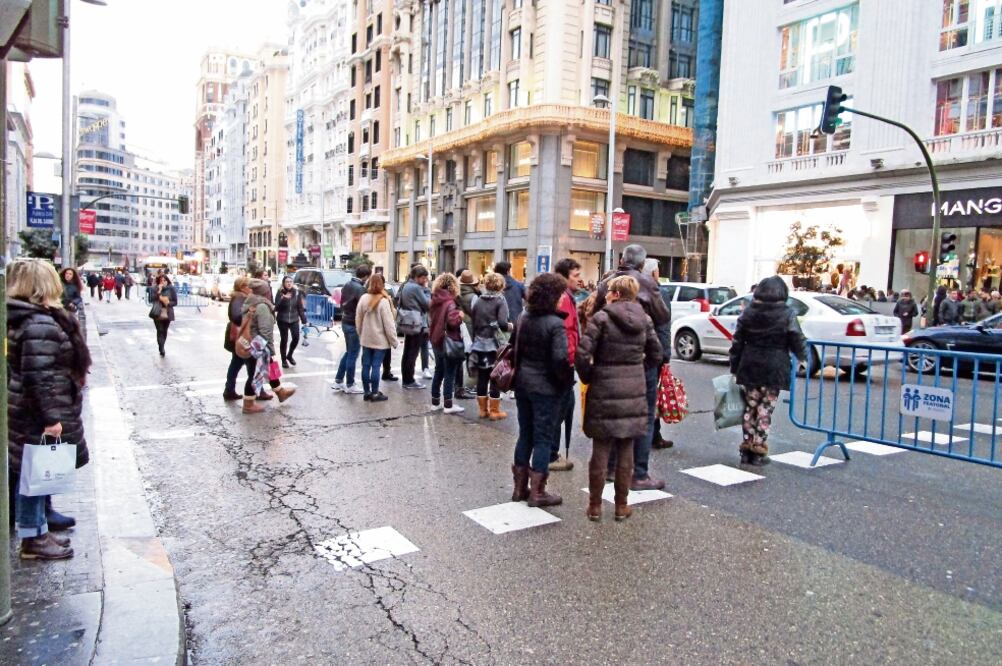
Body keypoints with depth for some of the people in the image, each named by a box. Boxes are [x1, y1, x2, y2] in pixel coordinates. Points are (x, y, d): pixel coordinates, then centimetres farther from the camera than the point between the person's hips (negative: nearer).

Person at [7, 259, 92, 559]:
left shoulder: (23, 318, 10)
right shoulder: (41, 324, -23)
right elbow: (38, 377, -26)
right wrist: (50, 418, -23)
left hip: (29, 411, 10)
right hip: (38, 415, -10)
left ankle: (43, 515, 37)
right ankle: (33, 538, 11)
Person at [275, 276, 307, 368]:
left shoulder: (297, 292, 0)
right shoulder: (280, 293, -7)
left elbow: (300, 307, 5)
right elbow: (276, 307, -14)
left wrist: (303, 319, 3)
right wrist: (283, 298, -28)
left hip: (294, 319, 2)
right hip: (282, 320, -2)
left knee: (296, 338, -5)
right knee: (284, 340, 2)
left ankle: (289, 355, 22)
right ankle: (284, 360, 17)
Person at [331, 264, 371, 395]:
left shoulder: (347, 285, 8)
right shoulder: (360, 288, -20)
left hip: (345, 322, 9)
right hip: (355, 325, -9)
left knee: (348, 352, 19)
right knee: (353, 355, 1)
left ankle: (338, 381, 23)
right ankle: (350, 385, 10)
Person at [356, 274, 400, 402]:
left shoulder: (363, 298, -2)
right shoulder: (384, 301, -16)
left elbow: (358, 319, 5)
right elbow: (389, 324, -15)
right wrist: (394, 341, -7)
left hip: (366, 339, 5)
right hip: (380, 340, -5)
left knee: (366, 365, 9)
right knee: (376, 366, 1)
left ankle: (367, 392, 17)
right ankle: (374, 393, 7)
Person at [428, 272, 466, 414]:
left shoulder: (434, 300, 6)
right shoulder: (450, 302, -18)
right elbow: (453, 321, -27)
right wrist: (460, 315, -10)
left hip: (436, 340, 8)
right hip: (448, 341, -8)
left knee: (439, 371, 17)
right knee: (450, 373, 0)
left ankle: (435, 402, 23)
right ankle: (448, 405, 4)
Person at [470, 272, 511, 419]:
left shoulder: (478, 301, 8)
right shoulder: (500, 300, -8)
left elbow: (473, 323, 9)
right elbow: (502, 324, -20)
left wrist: (475, 341, 16)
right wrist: (510, 326, 0)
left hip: (480, 344, 5)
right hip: (494, 345, -5)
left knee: (482, 377, 10)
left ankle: (483, 409, 18)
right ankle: (494, 411, 9)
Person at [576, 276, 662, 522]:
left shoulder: (602, 318, -9)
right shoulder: (644, 320, 5)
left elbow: (582, 354, -14)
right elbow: (656, 355, 11)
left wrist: (587, 377, 1)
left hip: (604, 392, -3)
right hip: (634, 392, 4)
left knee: (600, 450, 5)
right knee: (626, 451, 11)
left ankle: (595, 506, 15)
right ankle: (621, 506, 20)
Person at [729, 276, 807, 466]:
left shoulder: (748, 312, 3)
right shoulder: (787, 314, -7)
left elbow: (737, 342, 5)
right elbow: (797, 341, -3)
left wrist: (734, 367, 11)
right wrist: (803, 357, 18)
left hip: (749, 367, 3)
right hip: (774, 369, -3)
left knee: (750, 408, 13)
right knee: (765, 410, 3)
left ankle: (746, 450, 17)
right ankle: (758, 451, 6)